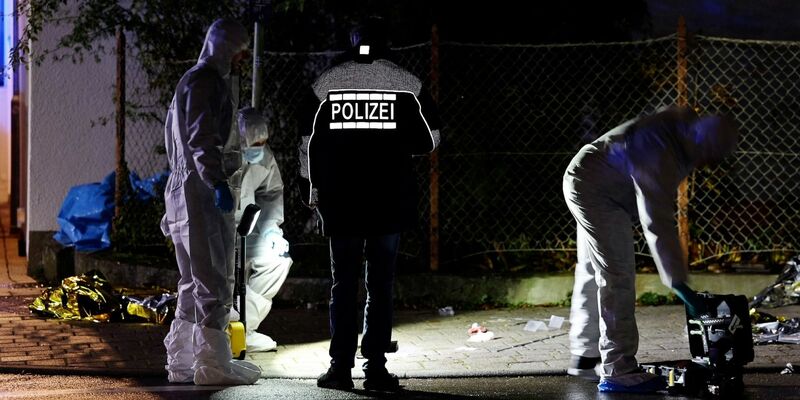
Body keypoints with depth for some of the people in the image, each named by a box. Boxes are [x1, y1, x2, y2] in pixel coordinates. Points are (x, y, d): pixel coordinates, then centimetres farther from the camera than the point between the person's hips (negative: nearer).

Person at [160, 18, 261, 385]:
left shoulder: (191, 80, 21)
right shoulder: (204, 81, -11)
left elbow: (172, 136, 28)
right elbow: (201, 138, -23)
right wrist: (218, 182, -33)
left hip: (187, 190, 11)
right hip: (201, 193, -11)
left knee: (195, 280, 13)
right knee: (213, 279, -9)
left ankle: (182, 361, 15)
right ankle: (212, 363, -9)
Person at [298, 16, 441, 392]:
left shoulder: (326, 82, 3)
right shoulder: (406, 83, 0)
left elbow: (309, 141, 7)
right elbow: (430, 139, 6)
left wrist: (311, 186, 17)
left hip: (339, 198, 1)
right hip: (390, 197, -1)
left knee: (343, 282, 7)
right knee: (380, 283, 3)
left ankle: (340, 366, 4)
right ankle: (375, 367, 0)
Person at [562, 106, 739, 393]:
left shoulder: (686, 122, -9)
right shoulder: (660, 157, -36)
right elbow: (659, 225, -38)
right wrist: (680, 286, -38)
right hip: (593, 189, -10)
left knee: (593, 276, 18)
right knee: (617, 276, -15)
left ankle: (586, 358, 30)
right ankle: (617, 371, -16)